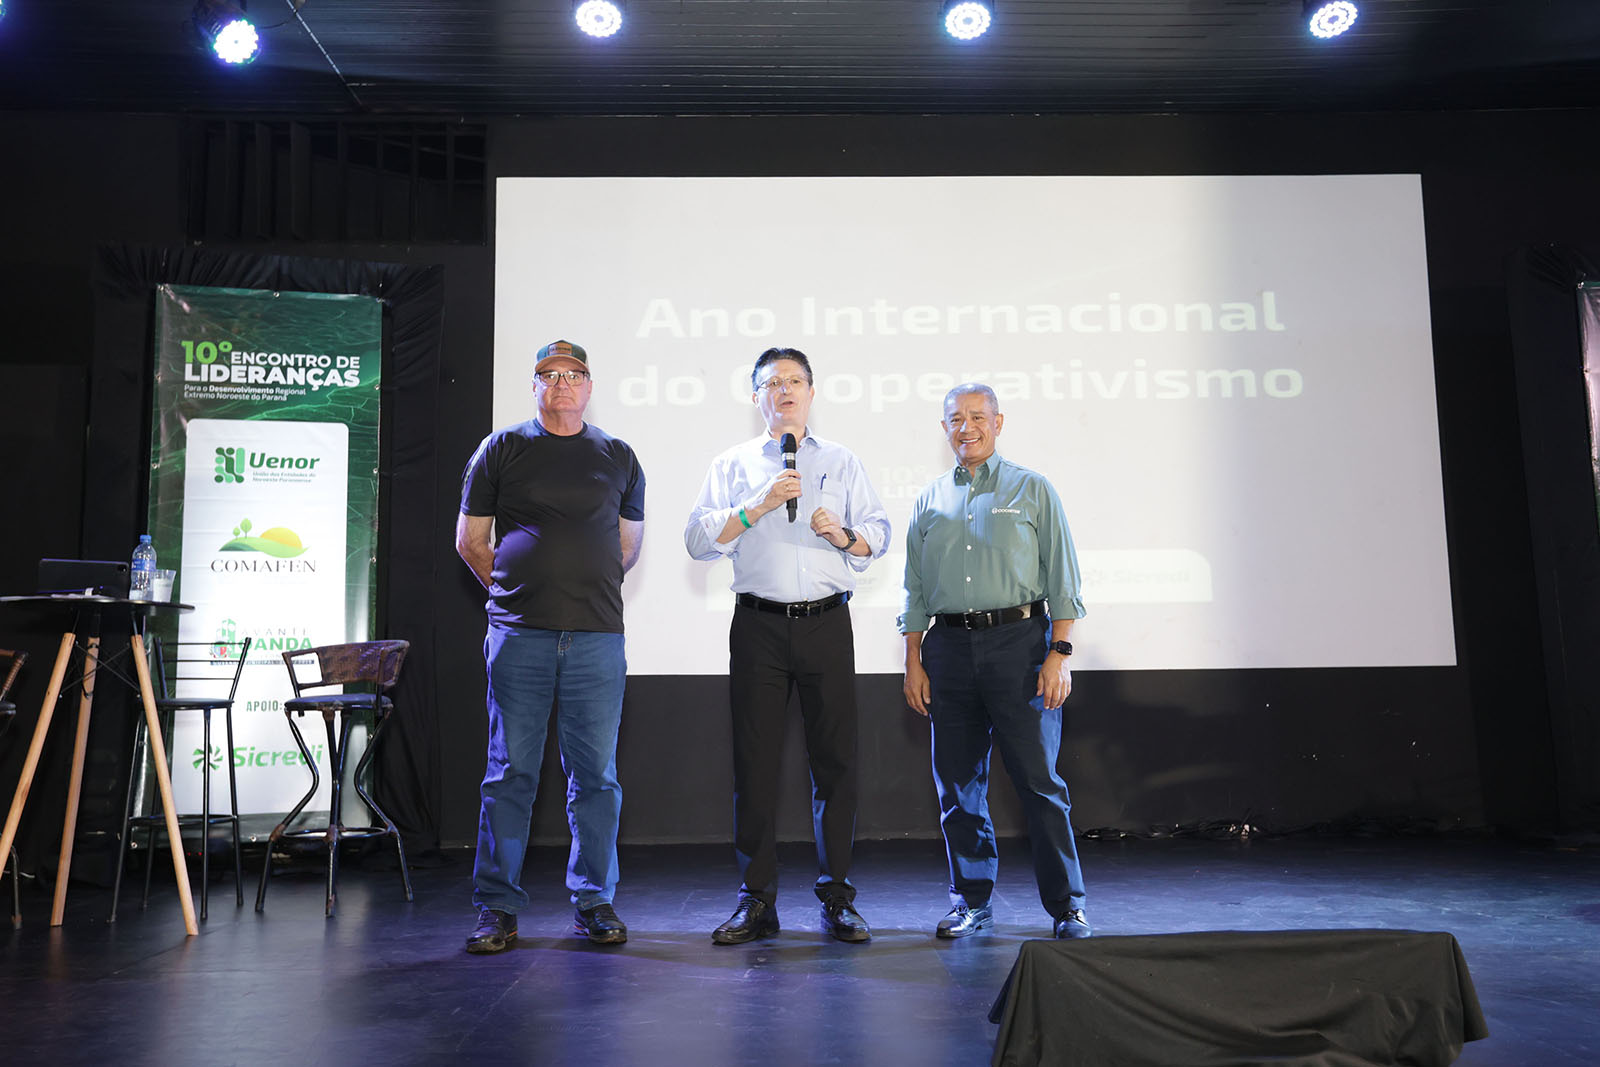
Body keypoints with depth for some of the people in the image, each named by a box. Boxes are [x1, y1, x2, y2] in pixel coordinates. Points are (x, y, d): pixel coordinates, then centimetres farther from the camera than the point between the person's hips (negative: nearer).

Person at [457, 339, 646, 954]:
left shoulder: (618, 459, 13)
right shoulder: (502, 450, 9)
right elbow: (470, 539, 13)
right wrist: (511, 590, 9)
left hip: (597, 638, 1)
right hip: (518, 635, -1)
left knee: (596, 775, 4)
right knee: (510, 773, 1)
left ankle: (594, 901, 15)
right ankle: (498, 907, 10)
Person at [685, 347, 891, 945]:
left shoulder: (842, 463, 15)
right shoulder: (733, 465, 12)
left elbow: (878, 534, 10)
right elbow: (699, 539, 1)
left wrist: (844, 534, -10)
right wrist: (759, 505, -10)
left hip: (827, 624, 1)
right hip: (758, 626, 0)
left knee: (835, 758, 0)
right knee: (755, 760, 1)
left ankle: (837, 899, 10)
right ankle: (757, 901, 11)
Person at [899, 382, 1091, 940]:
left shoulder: (1032, 490, 6)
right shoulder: (930, 500, 14)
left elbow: (1062, 579, 1)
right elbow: (915, 591, 16)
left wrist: (1059, 654, -8)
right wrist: (913, 663, 9)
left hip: (1018, 642, -3)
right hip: (949, 647, 4)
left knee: (1038, 779, -3)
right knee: (957, 782, 7)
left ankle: (1066, 903, 8)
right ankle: (972, 899, 19)